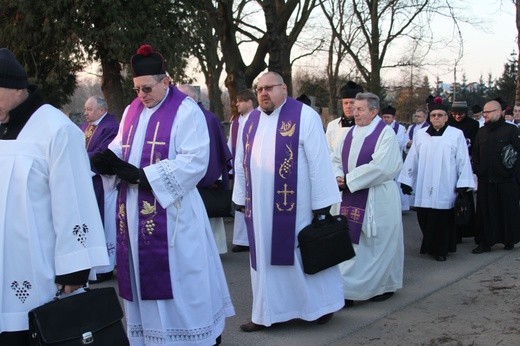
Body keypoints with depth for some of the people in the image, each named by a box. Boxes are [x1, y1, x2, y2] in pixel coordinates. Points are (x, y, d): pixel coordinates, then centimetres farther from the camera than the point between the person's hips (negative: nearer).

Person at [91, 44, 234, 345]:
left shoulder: (186, 111, -8)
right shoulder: (132, 110, 14)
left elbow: (195, 161, -17)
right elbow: (121, 148, 14)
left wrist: (142, 175, -20)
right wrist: (109, 159, -12)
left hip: (171, 210, -6)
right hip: (135, 211, 7)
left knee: (175, 279, -1)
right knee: (142, 277, 11)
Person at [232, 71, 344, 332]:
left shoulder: (304, 116, -8)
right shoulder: (251, 120, 9)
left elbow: (319, 161, -10)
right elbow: (241, 163, 14)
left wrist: (321, 203, -13)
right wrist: (241, 198, 13)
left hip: (295, 204, -5)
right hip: (260, 205, 6)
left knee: (303, 255, 6)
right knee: (264, 258, 11)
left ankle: (321, 304, 25)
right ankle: (267, 313, 23)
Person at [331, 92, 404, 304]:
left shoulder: (385, 133, -11)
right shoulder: (351, 133, 9)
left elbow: (379, 167, -21)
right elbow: (336, 159, 13)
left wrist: (348, 179, -17)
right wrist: (338, 177, -9)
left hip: (377, 200, -6)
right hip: (352, 199, 6)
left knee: (378, 244, 6)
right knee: (351, 243, 7)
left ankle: (385, 286, 22)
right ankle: (348, 290, 14)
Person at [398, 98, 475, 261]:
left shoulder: (457, 135, -2)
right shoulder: (421, 135, 7)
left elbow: (463, 161, -3)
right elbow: (412, 159, 9)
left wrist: (462, 185, -7)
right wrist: (406, 181, 8)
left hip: (445, 189, -2)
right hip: (424, 189, 3)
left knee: (442, 220, 2)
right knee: (424, 218, 6)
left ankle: (440, 250, 18)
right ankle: (429, 246, 26)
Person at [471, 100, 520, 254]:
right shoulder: (481, 132, 13)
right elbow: (475, 153, 17)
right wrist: (477, 170, 5)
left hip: (505, 181, -4)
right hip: (485, 181, 4)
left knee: (507, 212, 6)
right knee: (485, 213, 4)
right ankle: (485, 242, 11)